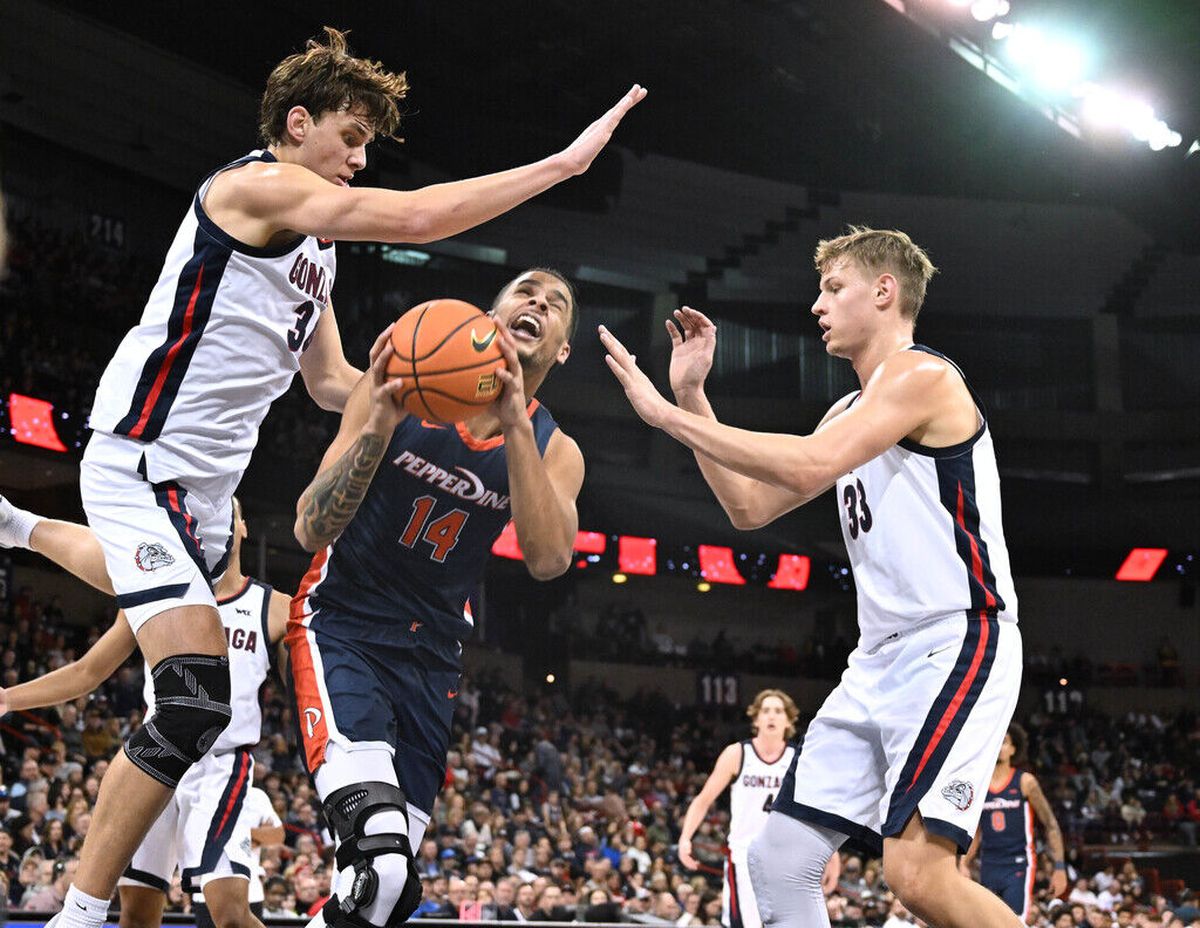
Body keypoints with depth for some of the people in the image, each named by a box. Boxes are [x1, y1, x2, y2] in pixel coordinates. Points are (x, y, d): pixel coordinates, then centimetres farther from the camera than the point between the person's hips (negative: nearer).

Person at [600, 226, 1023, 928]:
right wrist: (692, 394, 15)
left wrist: (666, 414, -19)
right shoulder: (852, 412, 21)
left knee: (916, 869, -25)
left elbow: (808, 469, -24)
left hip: (956, 643, -9)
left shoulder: (921, 375, -9)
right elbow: (751, 506, 22)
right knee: (779, 859, 4)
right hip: (881, 659, 10)